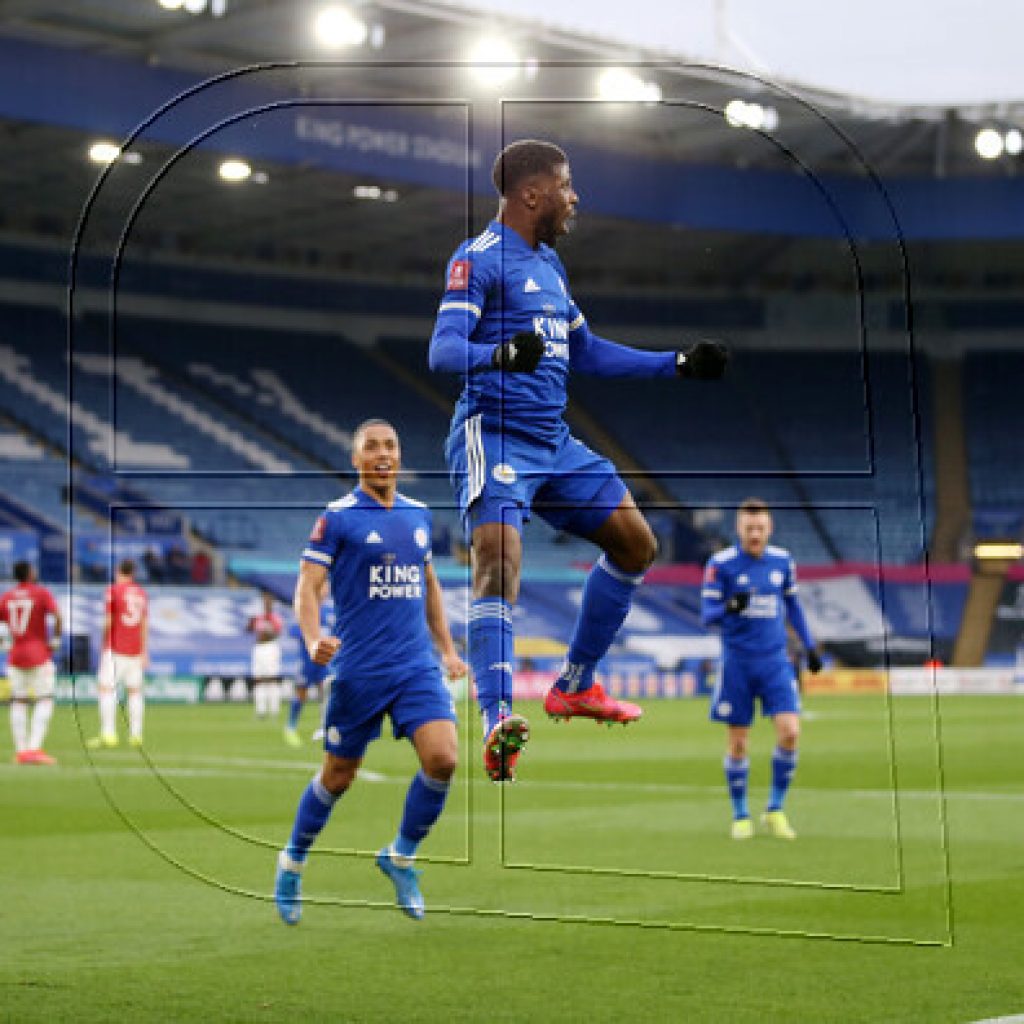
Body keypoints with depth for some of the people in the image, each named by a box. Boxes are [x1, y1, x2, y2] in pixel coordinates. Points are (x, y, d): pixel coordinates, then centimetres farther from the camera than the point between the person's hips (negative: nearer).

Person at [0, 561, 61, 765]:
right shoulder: (42, 593, -6)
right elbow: (57, 616, -19)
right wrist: (56, 639, -7)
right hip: (39, 656, -5)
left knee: (18, 703, 9)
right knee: (44, 701, -3)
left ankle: (20, 751, 6)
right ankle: (34, 748, -15)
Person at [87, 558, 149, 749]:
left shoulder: (113, 590, -6)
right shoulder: (142, 593, 10)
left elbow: (108, 621, -9)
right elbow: (145, 625, 11)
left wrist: (104, 643, 3)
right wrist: (144, 652, 14)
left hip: (115, 649, -6)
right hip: (135, 651, 6)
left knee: (106, 688, -8)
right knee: (134, 690, 10)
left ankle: (108, 733, -17)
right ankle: (136, 734, 8)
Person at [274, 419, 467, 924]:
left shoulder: (418, 514, 11)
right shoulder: (338, 517, -5)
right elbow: (308, 585, -10)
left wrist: (447, 649, 21)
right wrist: (313, 639, -28)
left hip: (418, 666, 4)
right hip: (358, 670, -4)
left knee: (443, 758, -14)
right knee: (338, 776, 6)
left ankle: (401, 857, 8)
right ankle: (292, 863, 31)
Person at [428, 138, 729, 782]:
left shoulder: (549, 262, 19)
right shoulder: (480, 259, -9)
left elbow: (585, 351, 29)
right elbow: (443, 350, -20)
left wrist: (678, 364, 27)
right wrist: (500, 354, -41)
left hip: (554, 440, 9)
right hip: (494, 435, -9)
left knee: (636, 544, 12)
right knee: (499, 558, -27)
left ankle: (575, 686, 24)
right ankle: (498, 723, -35)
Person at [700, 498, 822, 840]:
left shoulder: (782, 560, 5)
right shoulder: (720, 564, -6)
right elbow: (706, 614, -8)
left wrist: (810, 646, 19)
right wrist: (729, 608, -29)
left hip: (775, 661, 2)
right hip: (737, 663, -2)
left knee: (789, 732, -12)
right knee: (737, 744, 2)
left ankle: (775, 811, 4)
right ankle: (741, 816, 19)